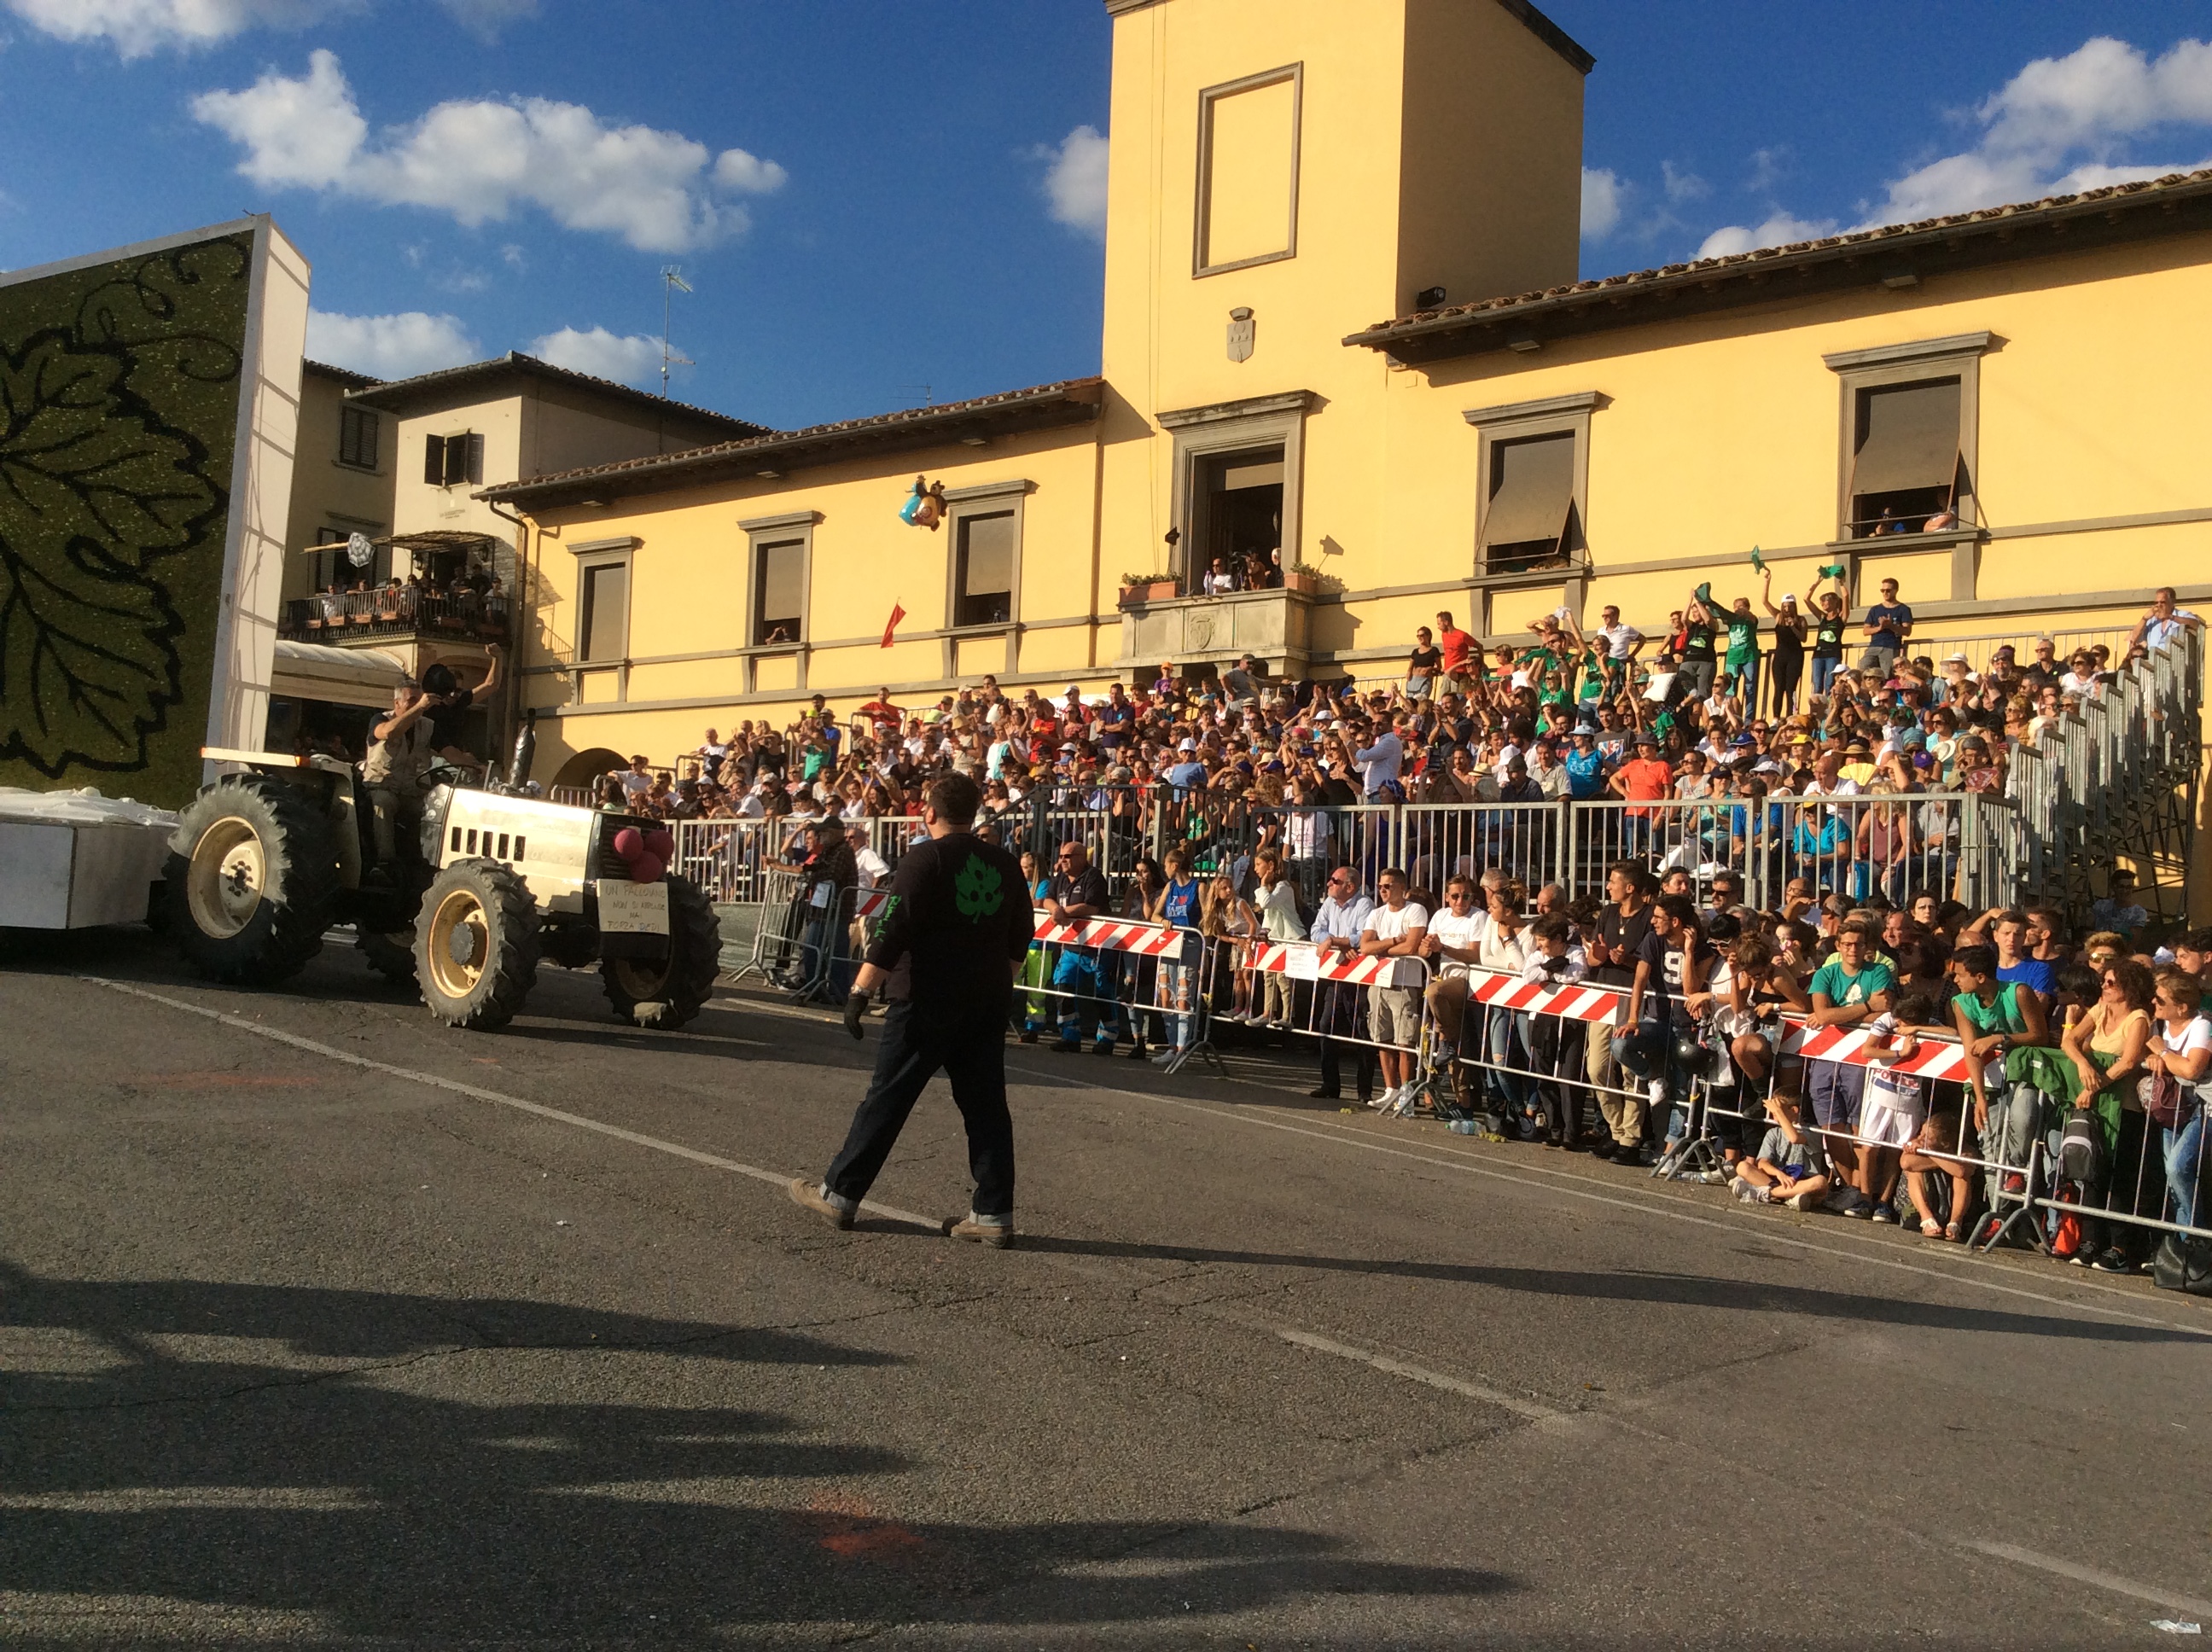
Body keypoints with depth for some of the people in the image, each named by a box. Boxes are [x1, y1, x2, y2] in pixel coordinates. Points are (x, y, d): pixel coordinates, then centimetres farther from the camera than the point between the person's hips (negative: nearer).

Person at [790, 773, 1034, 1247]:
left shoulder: (924, 860, -10)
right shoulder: (1006, 865, 8)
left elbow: (892, 933, -16)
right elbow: (1019, 940, 15)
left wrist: (860, 992, -14)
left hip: (927, 1002, -5)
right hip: (988, 1004, 6)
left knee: (886, 1100, 3)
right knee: (986, 1105, 7)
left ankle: (839, 1195, 13)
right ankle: (994, 1214, 6)